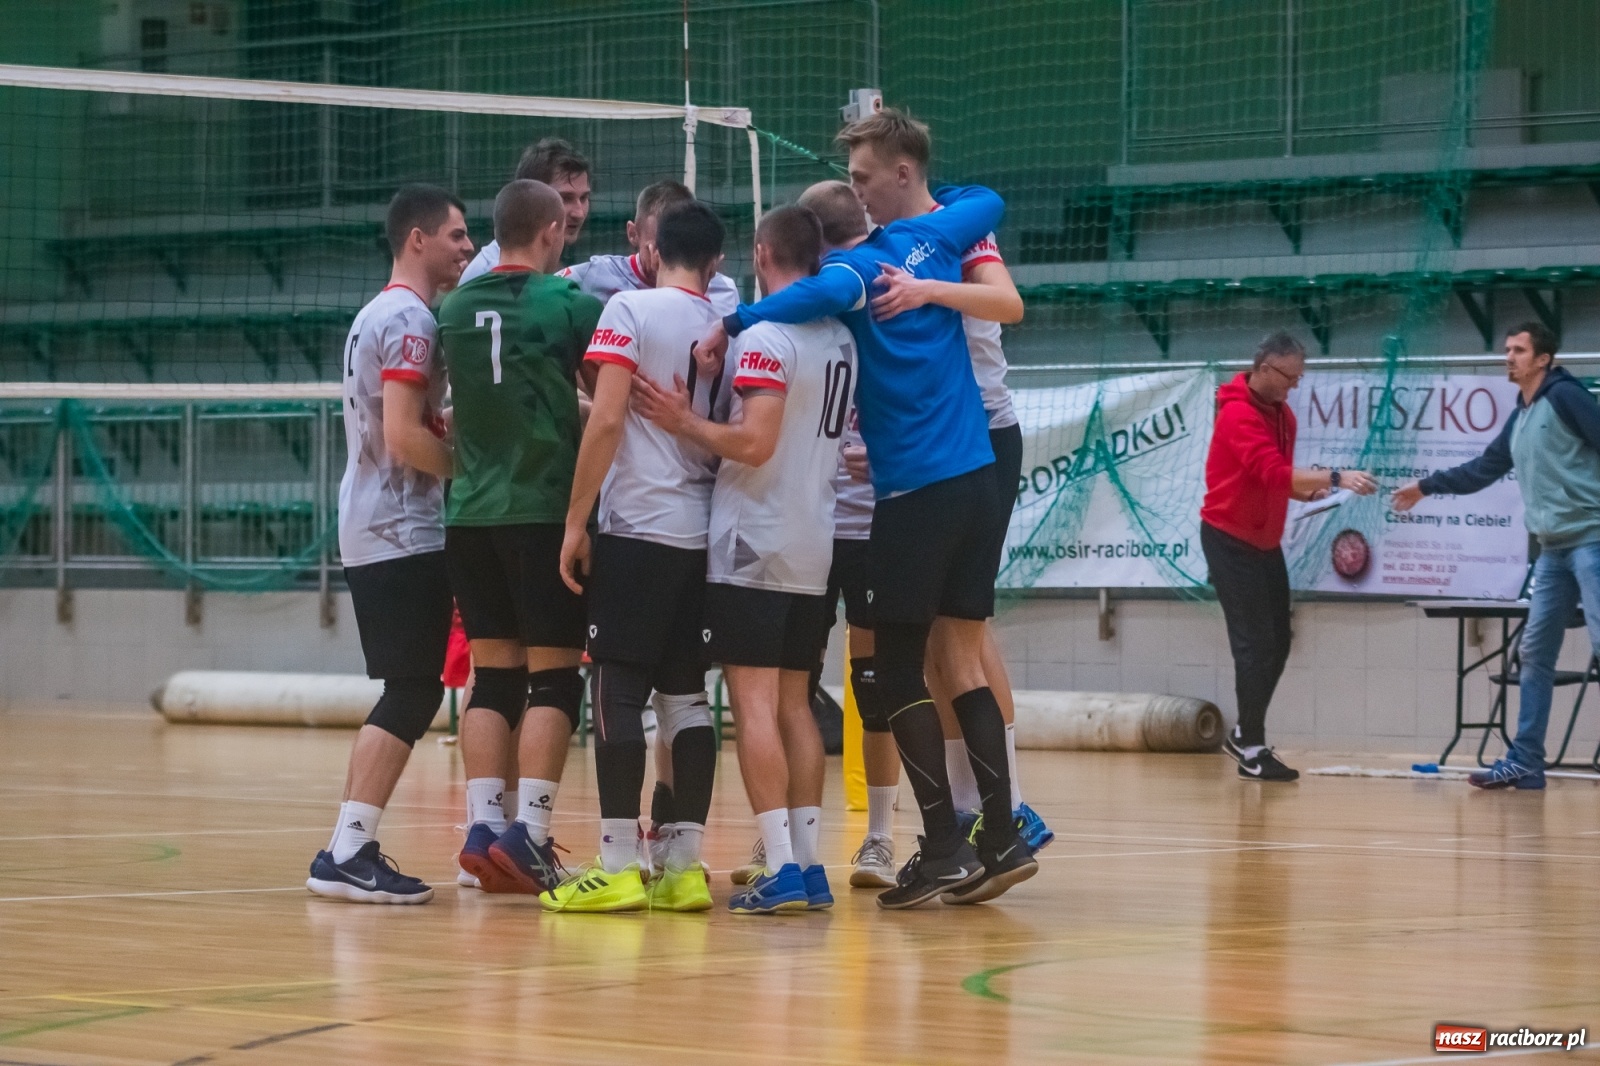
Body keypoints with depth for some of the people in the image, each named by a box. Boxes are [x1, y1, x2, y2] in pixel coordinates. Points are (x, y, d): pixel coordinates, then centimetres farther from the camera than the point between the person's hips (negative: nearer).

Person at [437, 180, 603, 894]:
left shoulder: (455, 310, 8)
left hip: (470, 513, 5)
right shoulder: (567, 304, -6)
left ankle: (483, 826, 3)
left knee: (493, 677, 9)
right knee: (554, 678, -1)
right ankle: (528, 834, -10)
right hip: (545, 512, -5)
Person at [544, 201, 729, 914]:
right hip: (704, 535, 6)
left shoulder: (631, 309, -6)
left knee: (617, 691, -4)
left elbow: (607, 418, -13)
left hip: (637, 530, -6)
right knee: (686, 695, 9)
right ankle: (685, 867, 7)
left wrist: (576, 520, -9)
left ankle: (618, 867, -8)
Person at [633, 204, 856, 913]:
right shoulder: (840, 338, 12)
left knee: (754, 701, -7)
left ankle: (780, 870, -13)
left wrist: (684, 422, -10)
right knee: (795, 703, 12)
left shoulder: (766, 336, -14)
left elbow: (754, 443, -21)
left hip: (753, 548, -8)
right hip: (814, 548, 8)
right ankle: (809, 866, 10)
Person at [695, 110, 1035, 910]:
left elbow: (829, 292, -33)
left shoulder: (866, 261, -10)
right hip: (975, 480, 7)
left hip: (914, 491, -7)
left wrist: (734, 323, -29)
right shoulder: (939, 237, 10)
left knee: (898, 673, -1)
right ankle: (1001, 837, 5)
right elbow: (989, 201, 32)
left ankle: (944, 845, -5)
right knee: (961, 659, 9)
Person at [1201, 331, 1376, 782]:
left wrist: (1308, 491, -6)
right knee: (1255, 643, -9)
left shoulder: (1281, 414, 8)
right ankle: (1251, 750, -3)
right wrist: (1335, 478, -40)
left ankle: (1245, 735, 24)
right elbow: (1273, 473, -33)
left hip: (1265, 541, 9)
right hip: (1230, 539, -9)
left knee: (1277, 643, 11)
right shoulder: (1239, 415, -21)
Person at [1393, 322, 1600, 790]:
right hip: (1553, 548, 9)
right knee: (1535, 653, 7)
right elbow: (1483, 470, 30)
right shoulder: (1519, 420, 18)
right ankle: (1525, 763, 10)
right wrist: (1426, 487, 33)